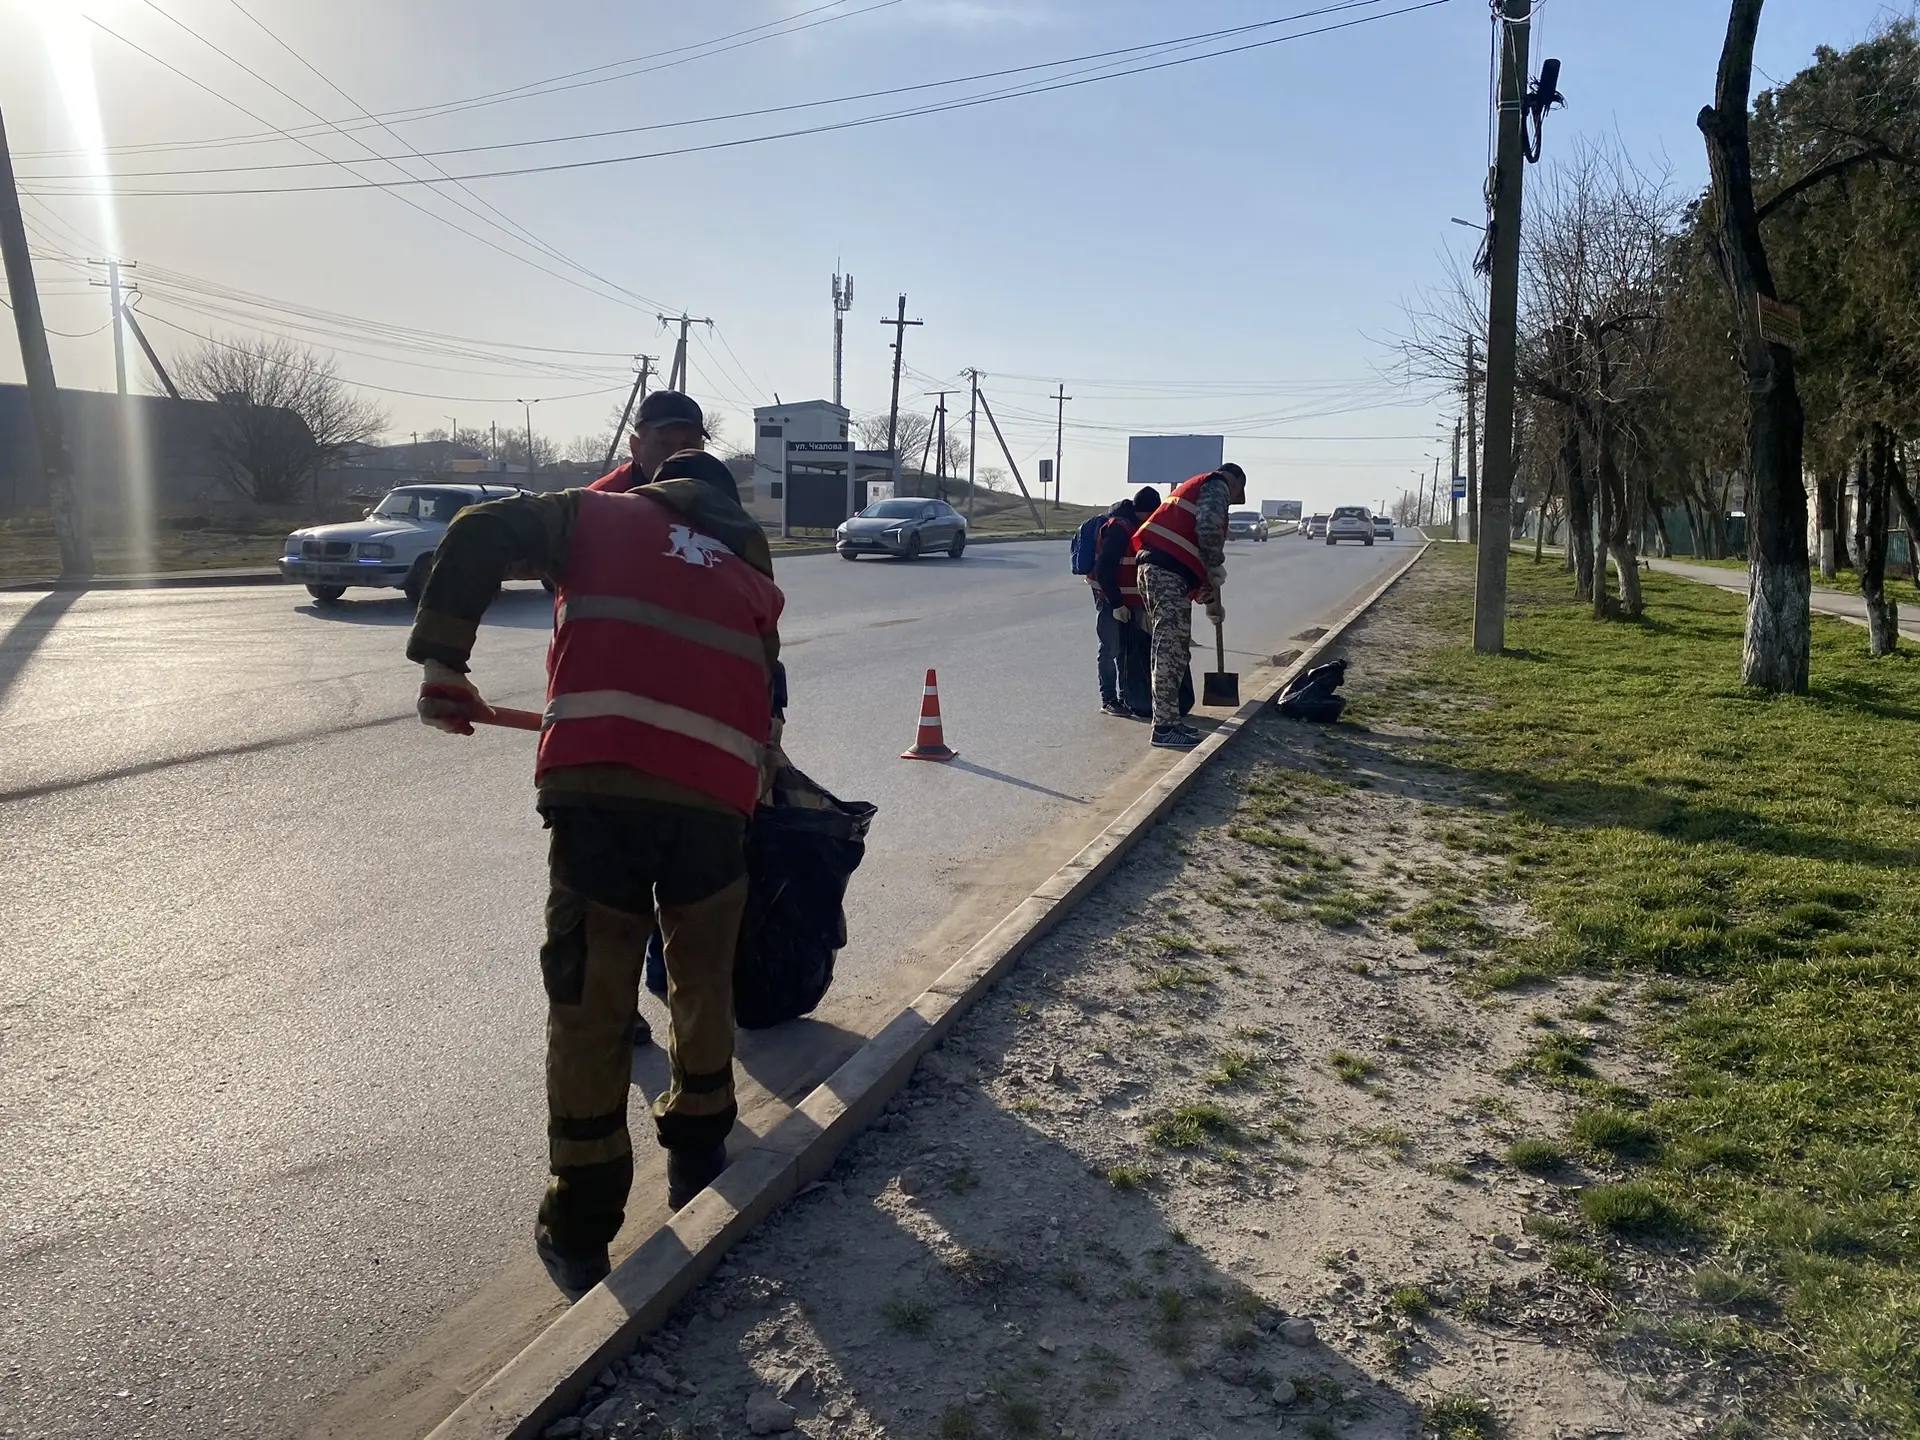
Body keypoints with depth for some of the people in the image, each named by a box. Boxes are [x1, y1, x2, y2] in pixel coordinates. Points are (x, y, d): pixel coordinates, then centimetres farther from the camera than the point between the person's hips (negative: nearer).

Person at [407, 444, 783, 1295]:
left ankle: (581, 1227, 17)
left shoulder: (605, 515, 19)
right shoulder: (753, 578, 26)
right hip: (716, 796, 2)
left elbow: (478, 537, 6)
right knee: (704, 985, 22)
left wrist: (442, 664, 9)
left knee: (590, 1004, 7)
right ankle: (697, 1153, 40)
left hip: (597, 784, -2)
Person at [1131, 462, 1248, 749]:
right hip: (1168, 575, -10)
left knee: (1173, 651, 16)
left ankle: (1169, 719, 21)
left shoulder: (1194, 488, 33)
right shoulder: (1217, 486, 4)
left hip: (1154, 569, 10)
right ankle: (1164, 728, -6)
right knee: (1169, 652, -8)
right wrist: (1217, 567, -2)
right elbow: (1208, 529, -16)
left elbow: (1192, 555, 34)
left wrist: (1210, 600, 34)